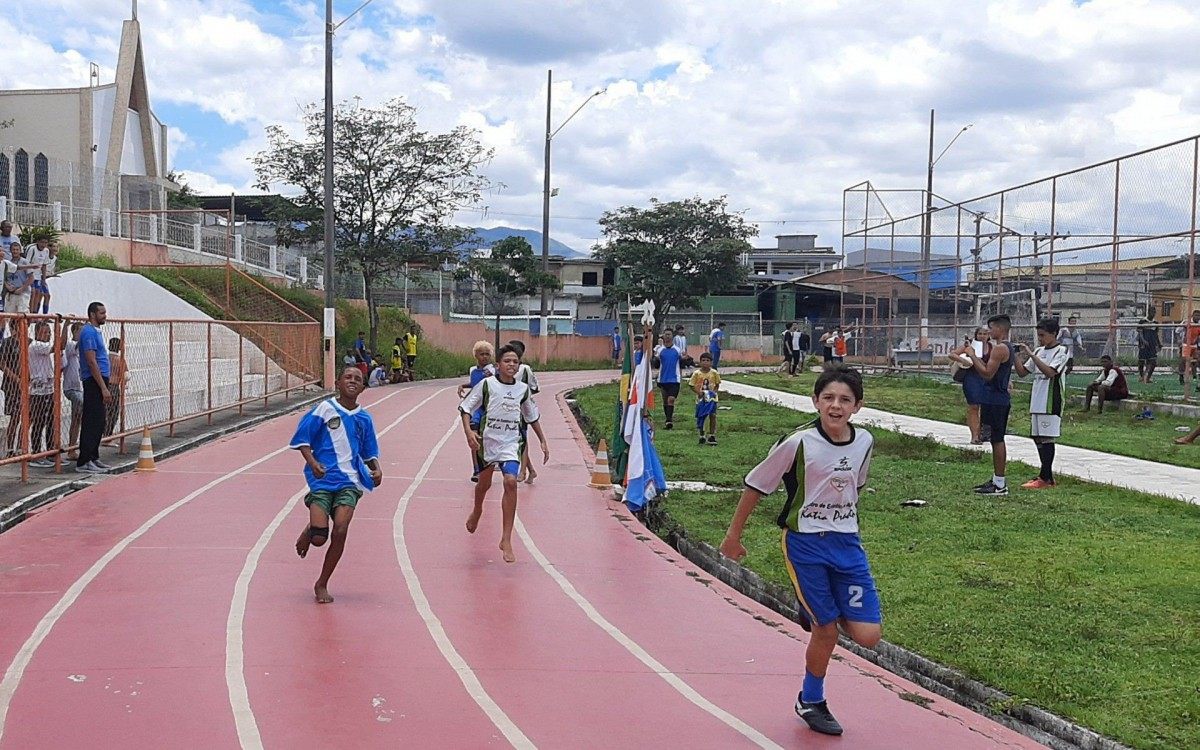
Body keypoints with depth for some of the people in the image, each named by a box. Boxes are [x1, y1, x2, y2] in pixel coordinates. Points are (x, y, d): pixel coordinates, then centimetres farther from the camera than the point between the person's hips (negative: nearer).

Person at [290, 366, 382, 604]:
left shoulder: (364, 418, 11)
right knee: (319, 537, -13)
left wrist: (377, 469, 1)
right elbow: (302, 440, 0)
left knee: (340, 532, -14)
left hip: (350, 480, 2)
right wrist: (313, 464, -16)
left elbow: (370, 453, 21)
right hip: (322, 478, -2)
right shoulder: (324, 409, 0)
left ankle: (322, 585, 5)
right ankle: (308, 531, 28)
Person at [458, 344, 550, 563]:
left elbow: (532, 417, 18)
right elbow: (465, 407, -2)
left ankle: (506, 540, -16)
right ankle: (476, 511, 54)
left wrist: (543, 441, 18)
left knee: (510, 482, -19)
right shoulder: (486, 384, -5)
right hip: (487, 440, 0)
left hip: (511, 443, 0)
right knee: (484, 482, 16)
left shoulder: (523, 389, 4)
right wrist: (468, 431, -16)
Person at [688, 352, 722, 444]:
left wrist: (715, 391, -11)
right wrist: (698, 392, -17)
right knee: (700, 417, 5)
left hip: (711, 398, 0)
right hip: (701, 398, 0)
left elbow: (717, 384, 7)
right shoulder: (697, 373, -7)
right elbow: (692, 385, -2)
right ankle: (701, 436, 20)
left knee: (712, 416, -4)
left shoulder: (714, 373, -4)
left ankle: (712, 436, 5)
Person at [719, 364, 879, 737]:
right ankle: (811, 702, 26)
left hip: (847, 543, 4)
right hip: (804, 543, -4)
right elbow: (756, 486, -5)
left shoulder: (864, 442, -1)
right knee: (826, 630, 1)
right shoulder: (798, 443, -15)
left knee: (868, 635, -3)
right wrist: (734, 535, 2)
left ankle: (816, 612, 27)